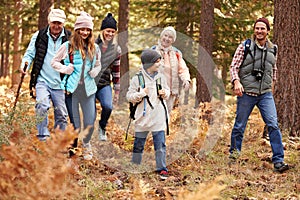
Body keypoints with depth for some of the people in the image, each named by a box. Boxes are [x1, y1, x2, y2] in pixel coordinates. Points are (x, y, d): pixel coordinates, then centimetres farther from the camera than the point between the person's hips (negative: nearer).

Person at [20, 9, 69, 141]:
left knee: (62, 115, 5)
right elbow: (30, 54, 10)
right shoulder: (39, 36, 4)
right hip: (42, 81, -1)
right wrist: (25, 63, -11)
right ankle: (43, 137, -15)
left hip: (60, 84, 1)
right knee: (42, 106, -24)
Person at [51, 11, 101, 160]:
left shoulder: (94, 48, 9)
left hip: (88, 89, 3)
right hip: (72, 89, -3)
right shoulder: (68, 46, 0)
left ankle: (86, 144, 32)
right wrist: (65, 69, -9)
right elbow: (54, 62, 7)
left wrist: (95, 72, 3)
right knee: (75, 126, -1)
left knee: (90, 124, 2)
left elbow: (98, 65, 24)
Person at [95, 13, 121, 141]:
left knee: (108, 107, -21)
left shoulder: (116, 49, 6)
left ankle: (102, 127, 9)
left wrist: (117, 92, 15)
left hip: (105, 84, 2)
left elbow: (116, 71, 13)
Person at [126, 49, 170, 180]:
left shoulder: (161, 77, 3)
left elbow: (167, 91, 18)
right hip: (142, 118, -2)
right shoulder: (137, 79, -7)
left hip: (158, 119, 2)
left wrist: (165, 93, -4)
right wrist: (140, 94, -20)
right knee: (138, 144, 10)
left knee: (160, 144, -2)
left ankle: (162, 168, 6)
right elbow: (129, 96, -4)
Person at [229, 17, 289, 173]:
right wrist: (236, 82, -18)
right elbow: (234, 66, -3)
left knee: (273, 125, -11)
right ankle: (234, 153, 28)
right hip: (246, 93, -2)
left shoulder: (273, 49, 10)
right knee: (239, 126, 6)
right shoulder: (244, 46, -1)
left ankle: (278, 161, -11)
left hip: (265, 94, 2)